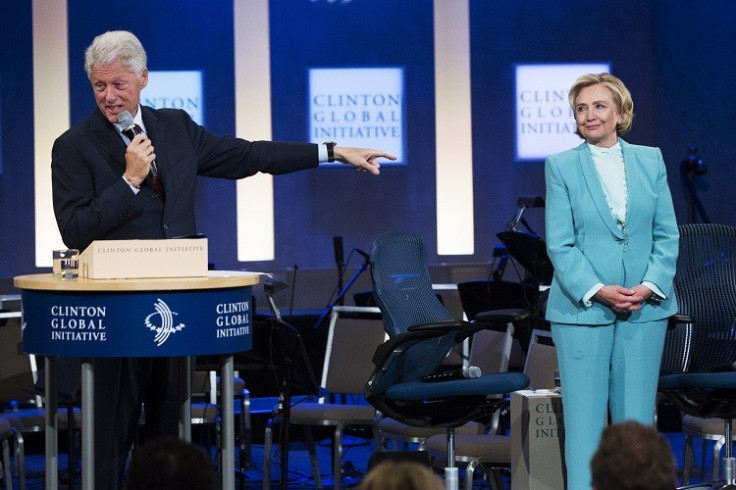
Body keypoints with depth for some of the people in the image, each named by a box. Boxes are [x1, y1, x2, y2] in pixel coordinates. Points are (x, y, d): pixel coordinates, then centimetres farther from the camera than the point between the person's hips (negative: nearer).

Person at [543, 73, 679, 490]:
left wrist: (649, 286, -9)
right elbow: (560, 244, -3)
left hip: (645, 309, 2)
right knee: (584, 420, -2)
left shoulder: (651, 160, 8)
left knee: (636, 419, 5)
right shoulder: (562, 166, 1)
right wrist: (598, 291, -15)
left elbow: (667, 235, 7)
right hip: (583, 309, -2)